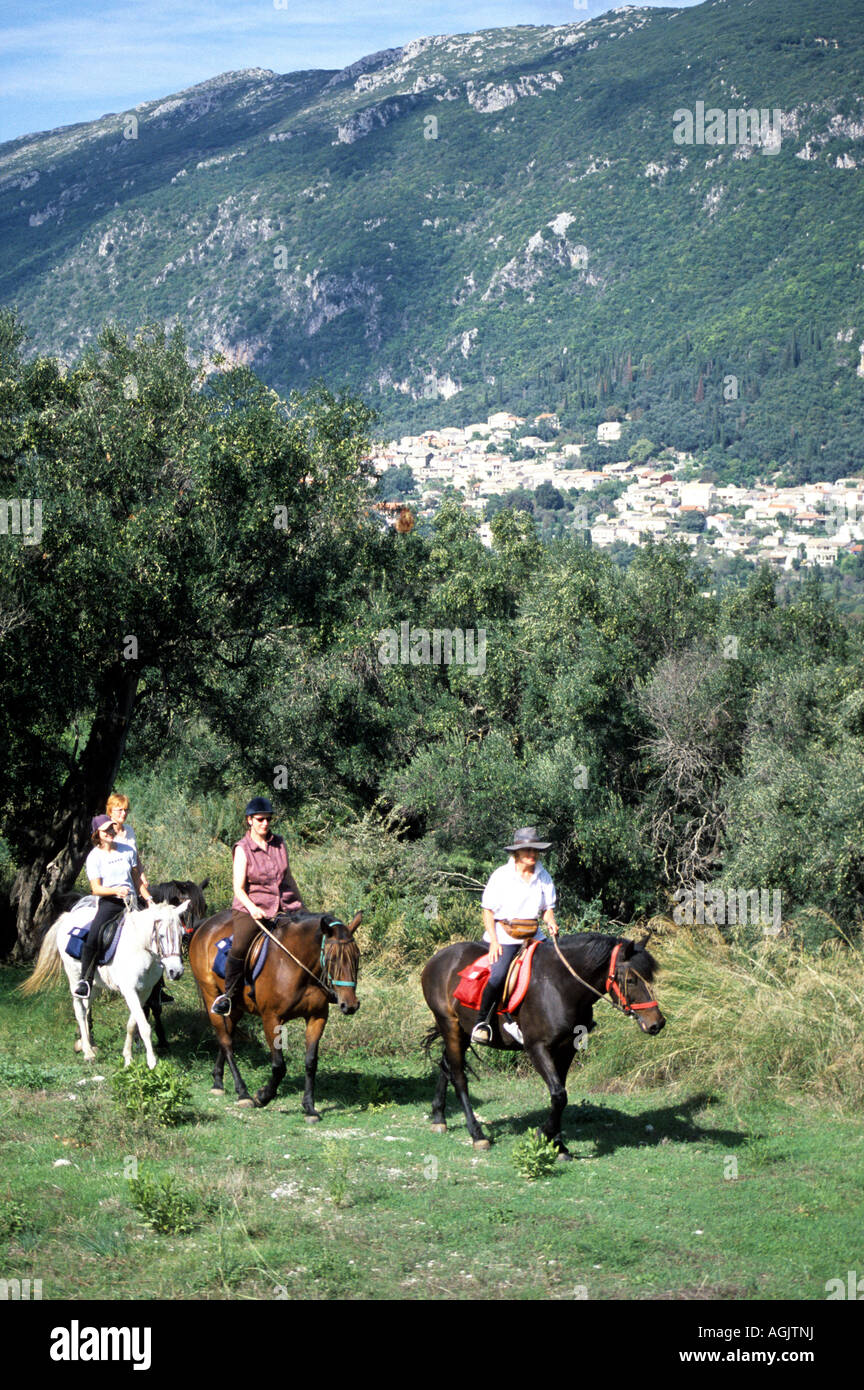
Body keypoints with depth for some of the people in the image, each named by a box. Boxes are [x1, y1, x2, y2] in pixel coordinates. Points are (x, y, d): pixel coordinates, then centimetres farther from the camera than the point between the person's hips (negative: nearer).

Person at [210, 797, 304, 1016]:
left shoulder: (279, 843, 9)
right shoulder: (242, 849, -5)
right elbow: (238, 887, -12)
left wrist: (301, 905, 25)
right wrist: (252, 908, -29)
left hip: (284, 906, 5)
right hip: (250, 909, -5)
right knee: (239, 947, -25)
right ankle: (229, 995, -6)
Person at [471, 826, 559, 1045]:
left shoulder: (543, 877, 9)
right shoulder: (502, 875, -4)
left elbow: (547, 908, 17)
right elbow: (488, 910, -2)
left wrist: (551, 922, -8)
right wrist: (494, 941, -12)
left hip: (533, 935, 5)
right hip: (504, 936, -5)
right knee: (498, 974, -27)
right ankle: (481, 1021, -8)